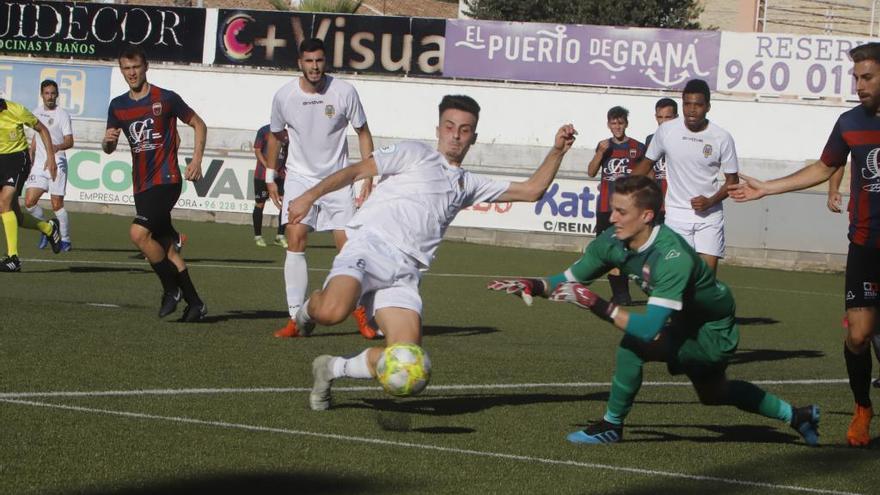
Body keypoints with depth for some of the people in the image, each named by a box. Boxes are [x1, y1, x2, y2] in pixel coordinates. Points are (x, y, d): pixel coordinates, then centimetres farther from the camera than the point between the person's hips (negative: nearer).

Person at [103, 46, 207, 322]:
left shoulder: (166, 99, -5)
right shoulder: (118, 106, 11)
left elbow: (198, 125, 4)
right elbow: (109, 149, 15)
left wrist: (196, 159, -6)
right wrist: (108, 141, -8)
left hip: (166, 180, -7)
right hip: (141, 185, 7)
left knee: (138, 233, -22)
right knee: (166, 247, 8)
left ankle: (172, 289, -7)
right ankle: (195, 304, 16)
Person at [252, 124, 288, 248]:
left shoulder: (286, 133, 10)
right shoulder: (264, 131, -5)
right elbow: (257, 151, -8)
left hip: (281, 175, 4)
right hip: (262, 175, -4)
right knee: (260, 204, 5)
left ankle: (280, 236, 0)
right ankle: (258, 236, 17)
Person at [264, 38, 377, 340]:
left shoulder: (344, 92, -10)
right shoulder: (284, 96, -5)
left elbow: (363, 133, 1)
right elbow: (275, 136, 12)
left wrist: (368, 177, -5)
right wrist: (270, 177, 13)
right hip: (299, 179, 1)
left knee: (348, 245, -5)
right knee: (295, 241, -14)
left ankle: (359, 310, 16)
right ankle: (295, 318, -13)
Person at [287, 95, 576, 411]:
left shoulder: (469, 185, 29)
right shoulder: (415, 154, 14)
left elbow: (531, 190, 30)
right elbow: (356, 171, 7)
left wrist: (557, 151, 18)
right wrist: (310, 196, -4)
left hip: (405, 274, 5)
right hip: (369, 245, -5)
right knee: (333, 312, -35)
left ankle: (333, 368, 5)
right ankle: (310, 309, 4)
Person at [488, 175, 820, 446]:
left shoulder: (672, 256, -40)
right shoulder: (612, 242, -18)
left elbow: (649, 329, -44)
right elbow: (569, 280, -7)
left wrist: (597, 305, -48)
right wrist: (536, 286, -27)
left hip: (715, 333, -9)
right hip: (688, 324, 9)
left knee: (633, 346, -27)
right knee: (714, 394, 28)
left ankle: (612, 425, -6)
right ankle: (796, 416, 46)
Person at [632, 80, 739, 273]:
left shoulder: (722, 138, -7)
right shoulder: (666, 131, -4)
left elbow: (732, 179, 1)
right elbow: (647, 163, 10)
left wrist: (711, 201, -15)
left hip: (709, 215, 0)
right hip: (676, 214, 0)